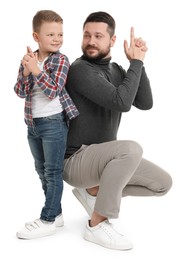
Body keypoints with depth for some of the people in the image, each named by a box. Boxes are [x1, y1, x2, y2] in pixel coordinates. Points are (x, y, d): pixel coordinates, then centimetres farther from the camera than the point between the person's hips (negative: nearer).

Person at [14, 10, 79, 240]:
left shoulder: (61, 60, -10)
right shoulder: (28, 60, 4)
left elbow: (53, 91, -20)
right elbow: (20, 93, -1)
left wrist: (36, 69, -25)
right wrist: (25, 73, -17)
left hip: (54, 122, -6)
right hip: (33, 124, 7)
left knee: (53, 172, -1)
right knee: (42, 171, 15)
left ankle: (48, 220, 6)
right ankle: (56, 213, 29)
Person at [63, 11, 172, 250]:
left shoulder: (116, 71, 8)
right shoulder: (80, 70, -18)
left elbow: (145, 103, -4)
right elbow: (121, 103, -28)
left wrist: (137, 62, -11)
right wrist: (136, 62, -16)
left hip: (101, 158, 8)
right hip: (75, 160, -8)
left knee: (163, 183, 1)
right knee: (131, 149, -36)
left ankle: (92, 191, 9)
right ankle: (97, 226, -21)